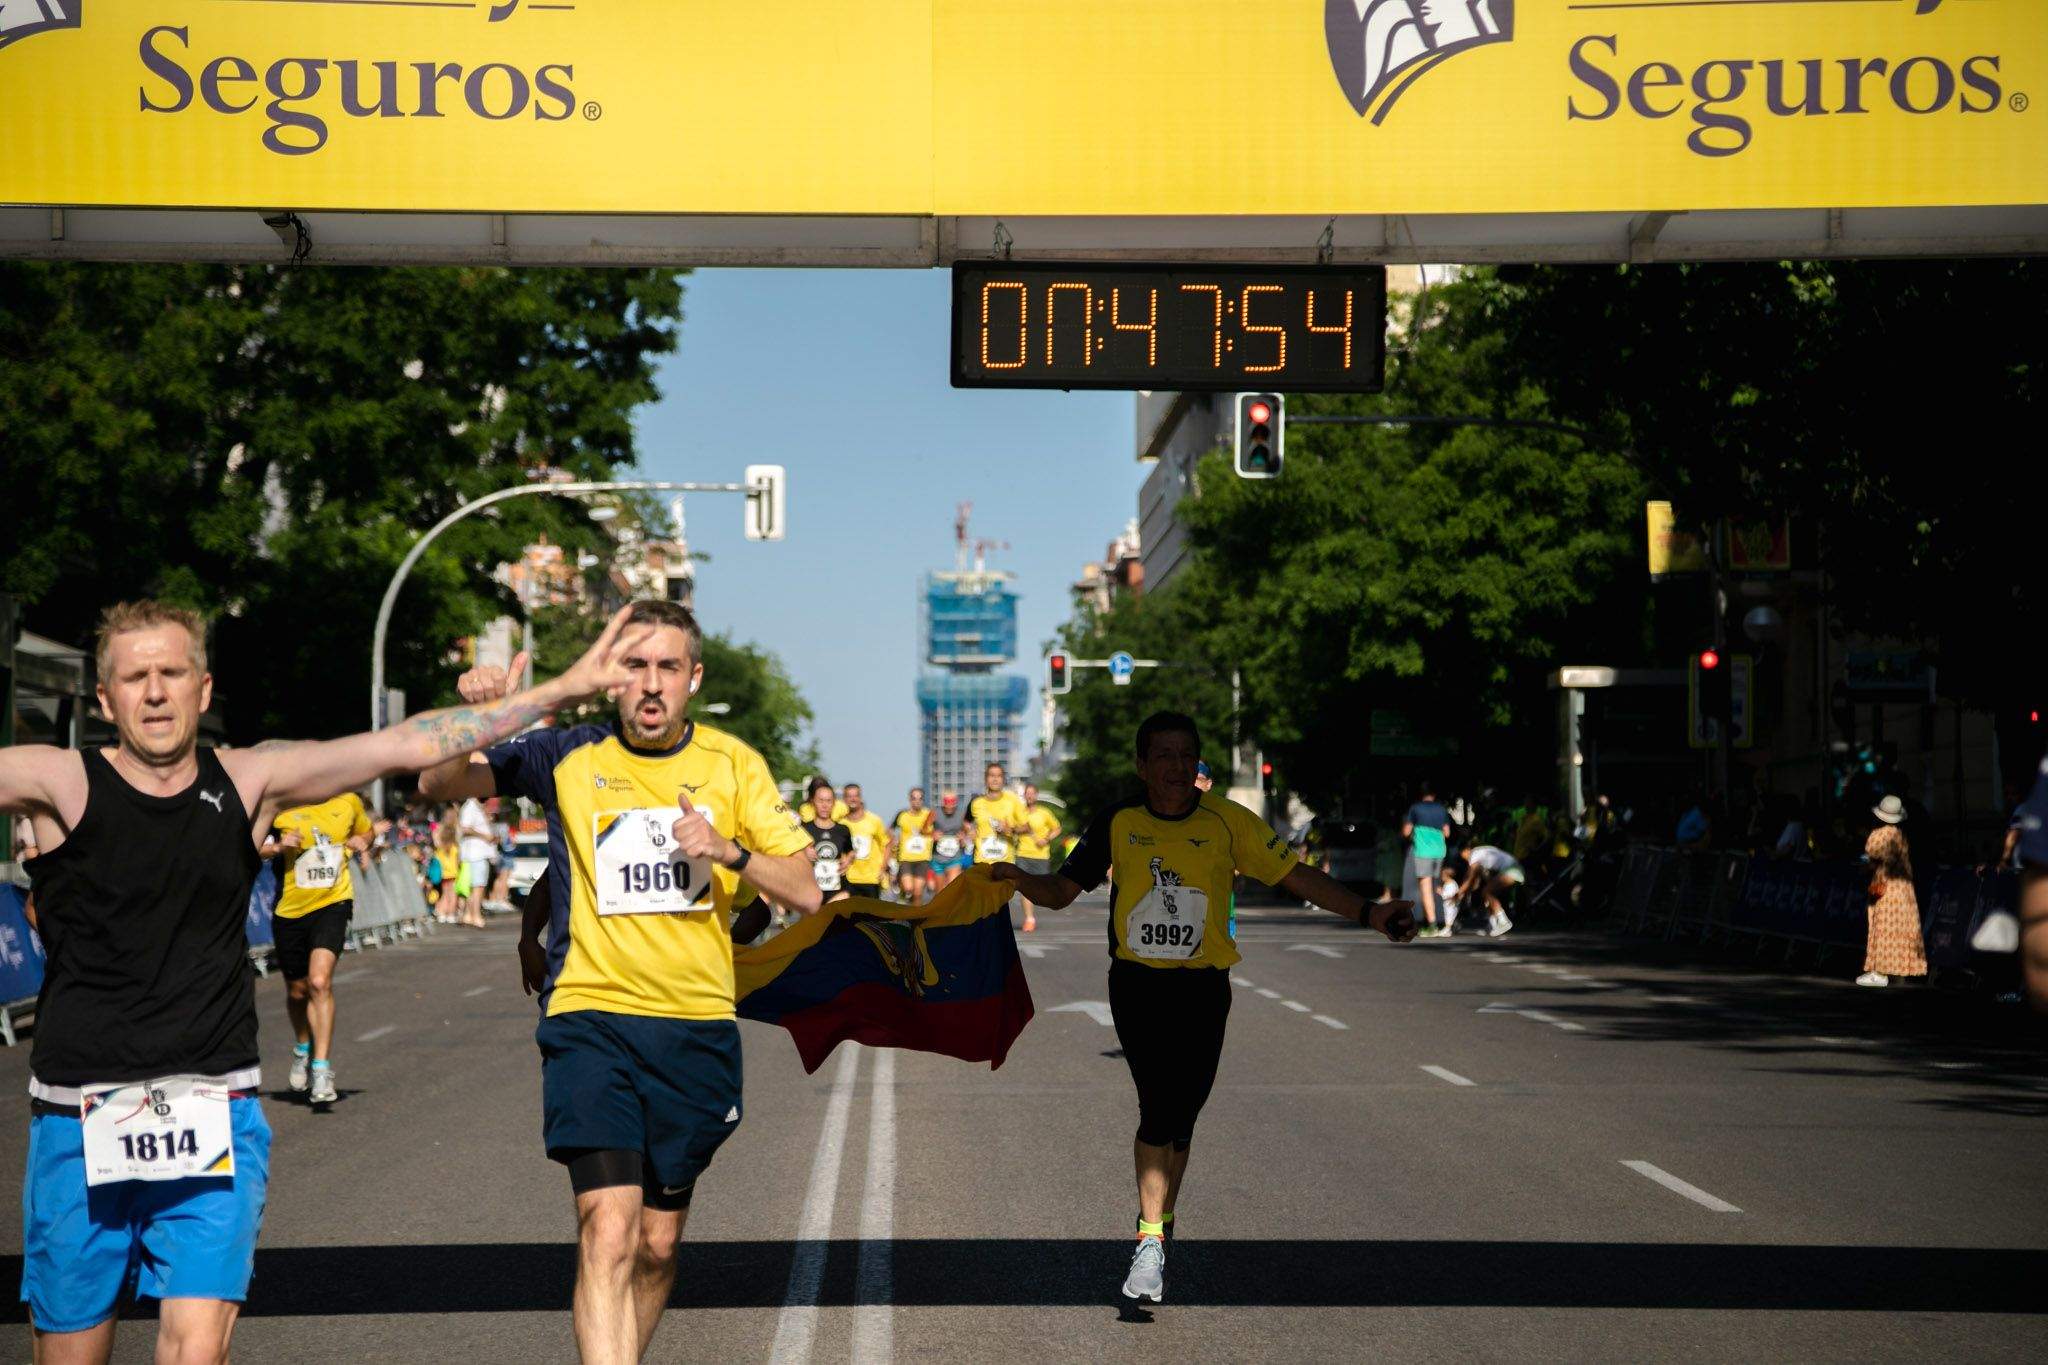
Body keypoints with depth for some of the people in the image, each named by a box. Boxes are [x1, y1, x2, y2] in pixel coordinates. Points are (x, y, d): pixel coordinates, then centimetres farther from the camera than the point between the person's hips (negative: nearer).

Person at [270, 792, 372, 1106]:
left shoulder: (348, 803, 4)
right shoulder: (283, 811, -4)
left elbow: (365, 833, 24)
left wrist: (359, 842, 1)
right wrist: (279, 846, -18)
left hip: (332, 904, -1)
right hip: (290, 909, 1)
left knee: (320, 982, -21)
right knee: (297, 991, 14)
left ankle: (322, 1068, -19)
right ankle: (303, 1049, 44)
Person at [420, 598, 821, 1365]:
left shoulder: (732, 765, 5)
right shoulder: (568, 757, 1)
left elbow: (803, 893, 4)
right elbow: (440, 786, -1)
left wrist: (730, 852, -14)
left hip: (697, 1027, 3)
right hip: (591, 1019, -3)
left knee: (657, 1245, 11)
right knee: (608, 1229, -18)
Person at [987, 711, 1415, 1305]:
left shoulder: (1227, 822, -1)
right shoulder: (1118, 824, 0)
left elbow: (1293, 875, -1)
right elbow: (1062, 891, 4)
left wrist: (1367, 911, -10)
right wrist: (1019, 878, -17)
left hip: (1204, 988, 1)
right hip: (1137, 984, -1)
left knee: (1180, 1115, 4)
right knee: (1159, 1106, -16)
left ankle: (1159, 1223, 23)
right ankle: (1150, 1241, -12)